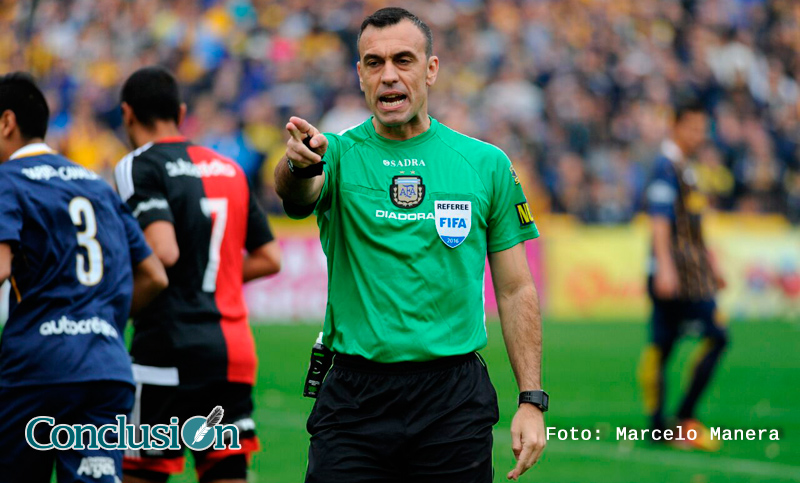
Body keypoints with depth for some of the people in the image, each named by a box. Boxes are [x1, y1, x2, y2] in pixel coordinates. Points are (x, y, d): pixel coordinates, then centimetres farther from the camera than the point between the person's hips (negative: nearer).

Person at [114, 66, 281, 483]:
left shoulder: (141, 167, -6)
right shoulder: (230, 170, 15)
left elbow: (163, 253, -19)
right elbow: (269, 258, 17)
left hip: (172, 349, -6)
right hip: (235, 348, 6)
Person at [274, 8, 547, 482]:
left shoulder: (487, 163, 5)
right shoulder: (339, 155, 0)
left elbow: (515, 289, 7)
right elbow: (299, 193, -24)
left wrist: (532, 400, 0)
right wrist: (301, 163, -49)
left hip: (455, 402, 1)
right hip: (355, 398, -1)